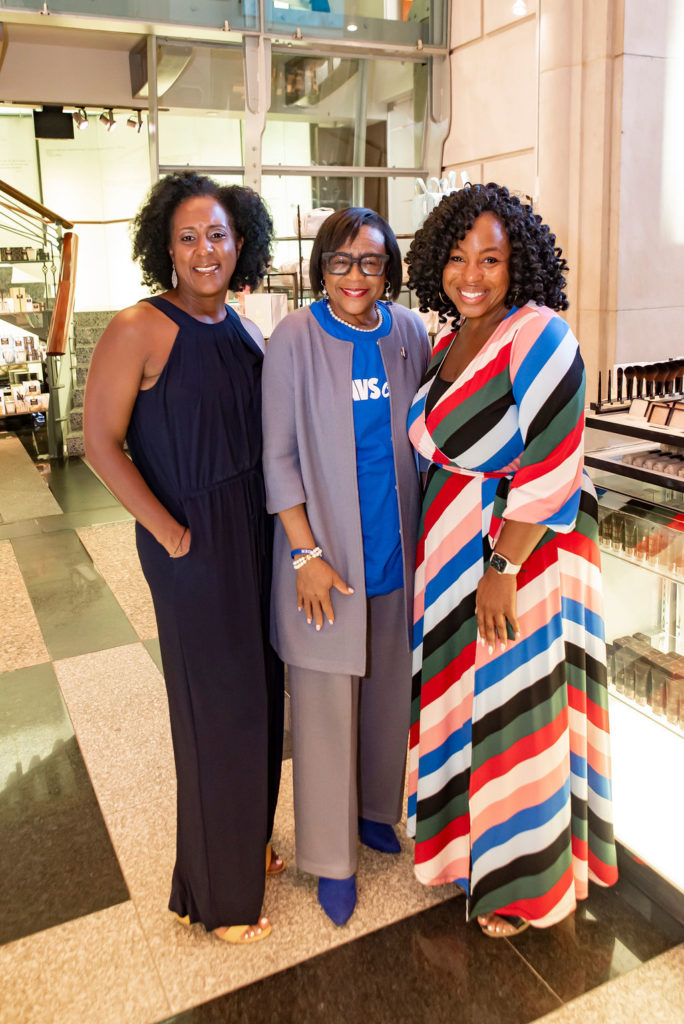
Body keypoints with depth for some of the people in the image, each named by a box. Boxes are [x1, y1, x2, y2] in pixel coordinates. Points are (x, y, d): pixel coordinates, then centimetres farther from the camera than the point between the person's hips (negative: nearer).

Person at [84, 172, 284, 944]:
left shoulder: (244, 332, 8)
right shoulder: (139, 330, -13)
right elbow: (101, 441, -15)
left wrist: (282, 521, 6)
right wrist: (170, 532, -16)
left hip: (255, 536, 7)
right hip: (194, 548, -7)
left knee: (258, 695, 17)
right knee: (216, 711, 4)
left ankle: (247, 842, 41)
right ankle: (216, 893, 27)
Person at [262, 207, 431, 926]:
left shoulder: (410, 334, 2)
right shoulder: (295, 340, -10)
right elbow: (278, 456, -8)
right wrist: (306, 553, -13)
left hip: (397, 549, 4)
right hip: (325, 550, -4)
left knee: (389, 685, 18)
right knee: (327, 701, 6)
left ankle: (374, 807, 43)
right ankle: (331, 856, 25)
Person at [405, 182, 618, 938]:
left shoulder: (539, 338, -17)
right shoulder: (447, 344, 8)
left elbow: (550, 472, -20)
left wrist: (503, 569, -20)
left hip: (519, 556, -7)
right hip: (452, 554, 8)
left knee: (515, 706, 7)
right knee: (465, 695, 20)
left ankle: (526, 880, 31)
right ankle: (471, 837, 44)